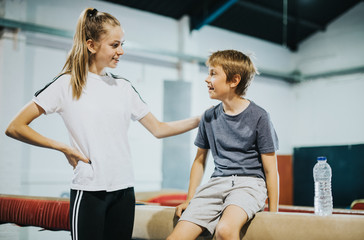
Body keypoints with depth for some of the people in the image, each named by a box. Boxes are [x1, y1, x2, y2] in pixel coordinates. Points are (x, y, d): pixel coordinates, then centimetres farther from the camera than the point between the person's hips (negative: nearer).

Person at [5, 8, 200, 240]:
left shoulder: (124, 87, 11)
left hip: (124, 189, 5)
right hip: (89, 190, -5)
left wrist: (200, 120, 3)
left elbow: (158, 129, 12)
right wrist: (64, 148, -9)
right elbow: (15, 128, -4)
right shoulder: (67, 84, -3)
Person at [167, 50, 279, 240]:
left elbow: (270, 170, -1)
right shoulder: (209, 117, 11)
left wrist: (272, 213, -3)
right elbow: (199, 161, 21)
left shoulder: (258, 117, -3)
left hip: (249, 183, -4)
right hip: (217, 182, 4)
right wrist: (190, 200, 14)